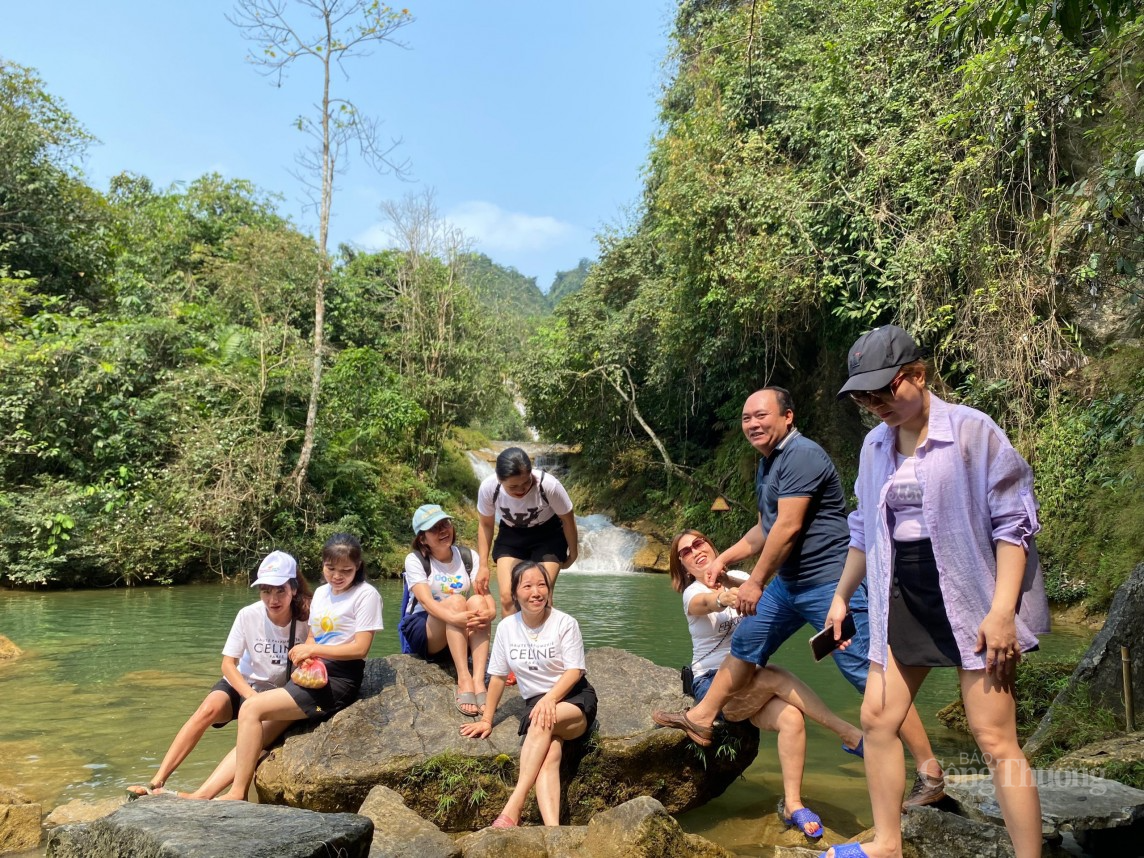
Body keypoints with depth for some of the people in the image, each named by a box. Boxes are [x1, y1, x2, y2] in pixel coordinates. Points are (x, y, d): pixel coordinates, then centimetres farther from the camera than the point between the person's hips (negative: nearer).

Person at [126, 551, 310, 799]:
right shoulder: (248, 615, -15)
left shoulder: (306, 620, -19)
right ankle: (157, 783, -26)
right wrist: (253, 698, -22)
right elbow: (228, 664, -9)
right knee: (208, 709, -29)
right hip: (242, 683, 2)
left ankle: (199, 796, -37)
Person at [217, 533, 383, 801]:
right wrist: (304, 655, -3)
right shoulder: (321, 592, 17)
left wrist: (313, 650, -10)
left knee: (251, 709, -17)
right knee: (259, 733, -8)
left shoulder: (366, 595, -6)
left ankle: (237, 793, -11)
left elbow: (360, 648, -11)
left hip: (338, 681, -7)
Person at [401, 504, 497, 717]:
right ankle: (464, 680, -43)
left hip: (463, 636, 3)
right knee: (455, 600, -31)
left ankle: (479, 680, -40)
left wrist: (490, 612, -37)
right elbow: (425, 601, -24)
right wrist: (454, 618, -44)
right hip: (422, 632, -3)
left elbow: (486, 594, -12)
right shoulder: (415, 560, -7)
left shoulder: (467, 557, 2)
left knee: (477, 602, -28)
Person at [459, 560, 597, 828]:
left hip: (574, 699, -2)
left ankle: (513, 806, -37)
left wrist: (550, 699, -25)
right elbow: (498, 676, 9)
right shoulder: (507, 627, 3)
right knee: (549, 755, -29)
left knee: (543, 723, -36)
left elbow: (575, 670, -10)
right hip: (535, 702, 2)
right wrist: (487, 719, 8)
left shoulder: (564, 623, -6)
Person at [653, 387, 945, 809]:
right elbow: (765, 528, 23)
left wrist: (755, 582, -15)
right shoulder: (768, 464, 13)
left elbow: (788, 527, -22)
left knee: (868, 675, -8)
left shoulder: (801, 455, -18)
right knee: (745, 644, 17)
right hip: (789, 582, 10)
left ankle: (929, 773, 3)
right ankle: (701, 719, 31)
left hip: (830, 583, -10)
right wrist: (723, 558, 19)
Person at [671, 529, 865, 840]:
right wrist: (721, 599, -58)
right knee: (776, 676, -31)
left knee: (791, 717, -25)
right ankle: (850, 735, -24)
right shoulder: (692, 594, -10)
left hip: (750, 686, 5)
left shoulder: (740, 578, 5)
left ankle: (792, 803, -19)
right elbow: (704, 603, -35)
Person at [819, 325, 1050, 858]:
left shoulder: (971, 431, -11)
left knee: (994, 737, -5)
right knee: (877, 719, 7)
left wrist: (1002, 611, -18)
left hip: (968, 597, -6)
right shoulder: (874, 445, 7)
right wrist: (841, 596, 20)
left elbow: (1013, 523, -12)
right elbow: (865, 529, 17)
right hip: (900, 599, 6)